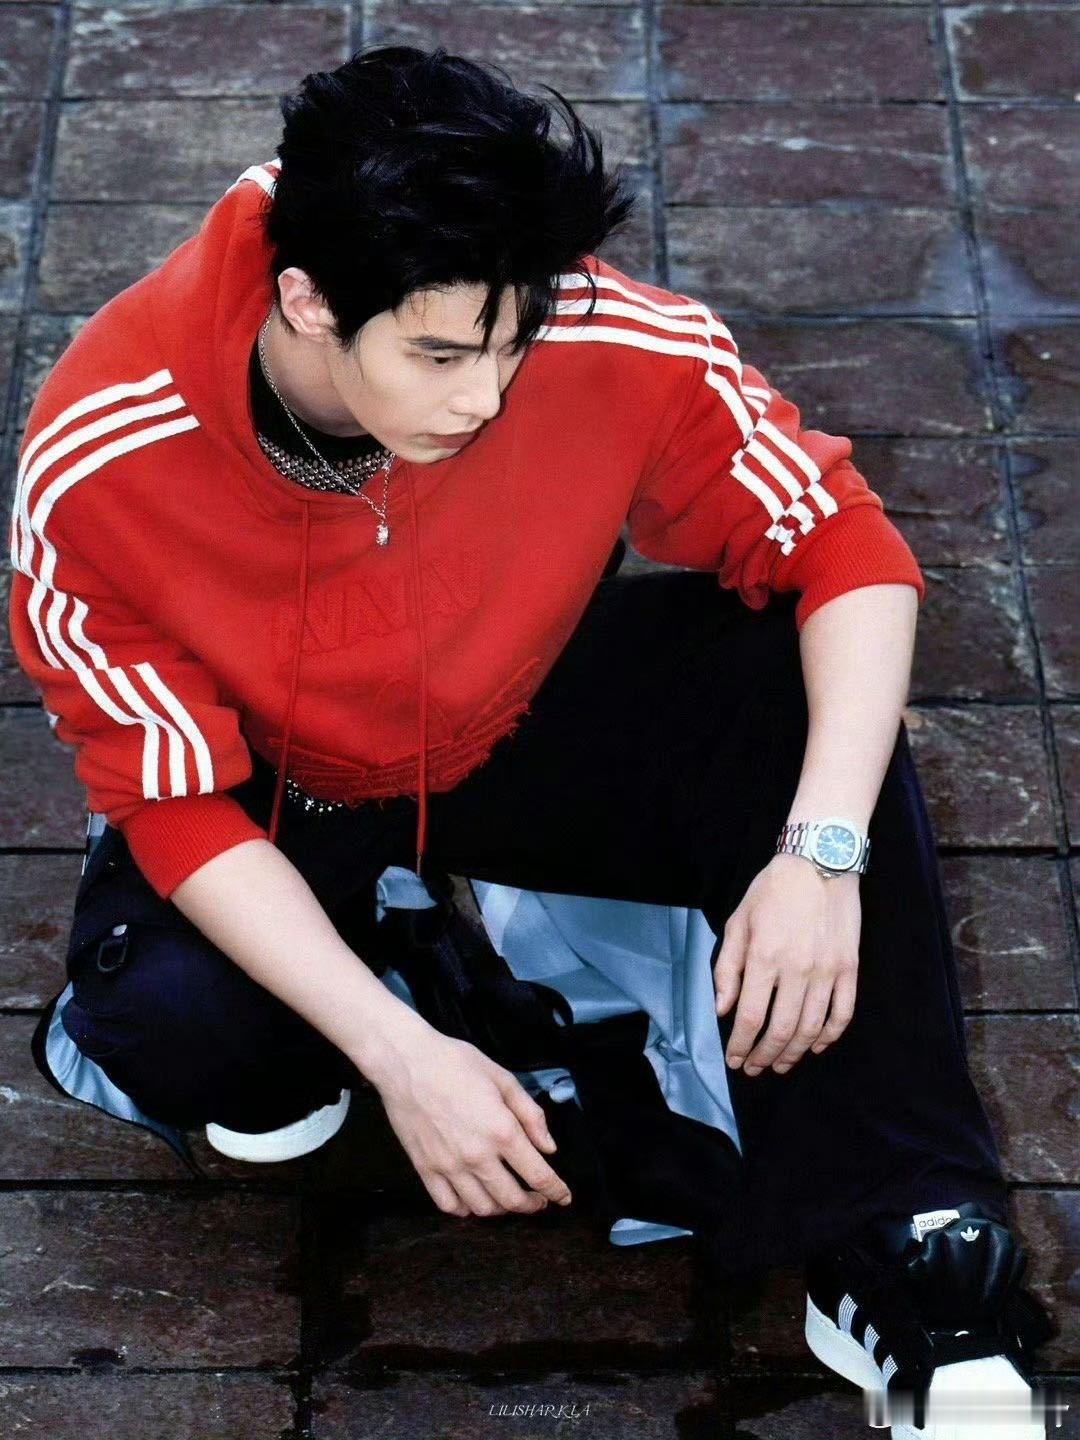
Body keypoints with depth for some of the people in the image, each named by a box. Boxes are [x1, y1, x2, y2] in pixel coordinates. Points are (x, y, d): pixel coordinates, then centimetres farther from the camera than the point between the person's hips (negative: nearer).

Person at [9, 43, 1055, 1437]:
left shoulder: (606, 343, -30)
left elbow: (844, 545, -20)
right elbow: (173, 802, -23)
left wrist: (824, 851, -35)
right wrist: (402, 1056, -32)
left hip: (527, 726, 1)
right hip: (281, 797, -1)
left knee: (798, 677, -27)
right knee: (166, 1023, -32)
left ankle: (900, 1261, -23)